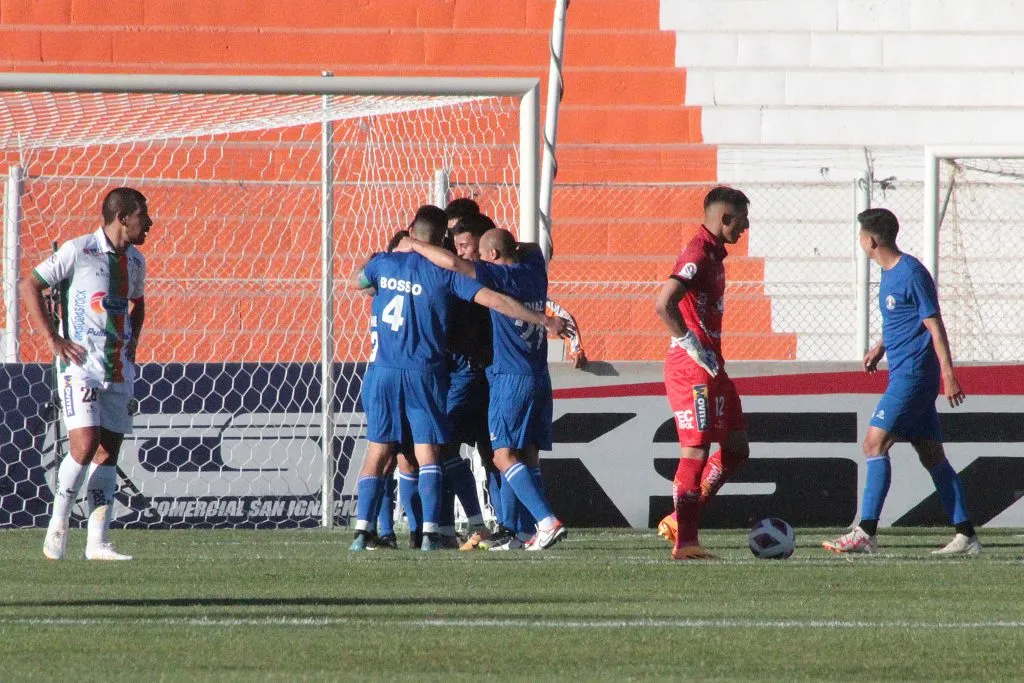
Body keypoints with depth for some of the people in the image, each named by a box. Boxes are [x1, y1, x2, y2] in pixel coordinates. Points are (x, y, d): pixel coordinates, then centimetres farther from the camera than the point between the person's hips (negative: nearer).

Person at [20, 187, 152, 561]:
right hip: (80, 365, -6)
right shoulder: (78, 251, -9)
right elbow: (29, 286, -4)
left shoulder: (135, 261, 11)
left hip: (119, 369, 6)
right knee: (84, 446, -16)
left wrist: (132, 342, 15)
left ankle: (98, 541, 5)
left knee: (108, 451, 3)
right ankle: (57, 527, 2)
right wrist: (52, 339, -9)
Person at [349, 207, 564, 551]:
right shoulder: (444, 271, -4)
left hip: (383, 372, 2)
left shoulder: (383, 262, 3)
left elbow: (355, 282, 24)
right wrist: (543, 321, -4)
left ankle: (362, 529, -3)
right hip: (424, 376, -2)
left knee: (378, 452, 7)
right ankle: (429, 532, -8)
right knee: (427, 454, 1)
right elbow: (494, 300, -8)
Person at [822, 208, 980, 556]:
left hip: (913, 374, -10)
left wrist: (948, 376, -17)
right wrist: (881, 347, 14)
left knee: (874, 442, -14)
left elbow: (934, 325, -15)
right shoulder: (889, 272, 14)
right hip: (904, 373, 10)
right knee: (931, 454, 9)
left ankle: (866, 533, -17)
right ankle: (966, 535, 9)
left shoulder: (911, 273, -14)